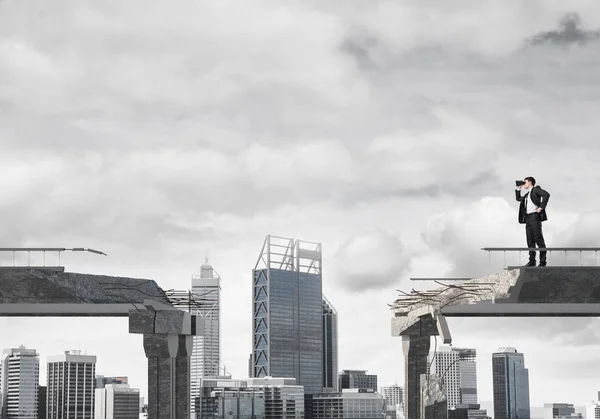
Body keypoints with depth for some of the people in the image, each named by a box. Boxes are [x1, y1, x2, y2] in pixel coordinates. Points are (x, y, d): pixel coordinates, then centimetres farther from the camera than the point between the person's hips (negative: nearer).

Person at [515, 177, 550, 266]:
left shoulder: (536, 189, 1)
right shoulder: (527, 194, 24)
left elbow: (546, 195, -15)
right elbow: (518, 198, 39)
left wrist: (541, 207, -17)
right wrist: (518, 189, 27)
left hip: (535, 216, -8)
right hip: (528, 218, 8)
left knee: (538, 239, -9)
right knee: (530, 240, 4)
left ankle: (543, 261, -9)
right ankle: (532, 261, 5)